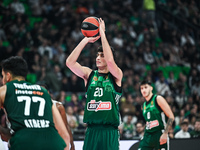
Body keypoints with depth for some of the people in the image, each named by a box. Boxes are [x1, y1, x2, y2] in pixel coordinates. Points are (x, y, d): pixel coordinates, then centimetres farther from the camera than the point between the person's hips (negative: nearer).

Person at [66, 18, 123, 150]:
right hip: (92, 130, 3)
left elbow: (110, 61, -21)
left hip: (110, 130, -3)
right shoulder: (89, 74, 9)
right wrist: (85, 40, -5)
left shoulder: (116, 76, 1)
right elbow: (70, 62, -5)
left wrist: (102, 33, -16)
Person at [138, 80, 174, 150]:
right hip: (148, 135, 7)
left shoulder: (158, 99, -5)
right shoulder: (144, 105, 16)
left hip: (159, 134, -6)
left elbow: (171, 117, -11)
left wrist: (165, 134, -18)